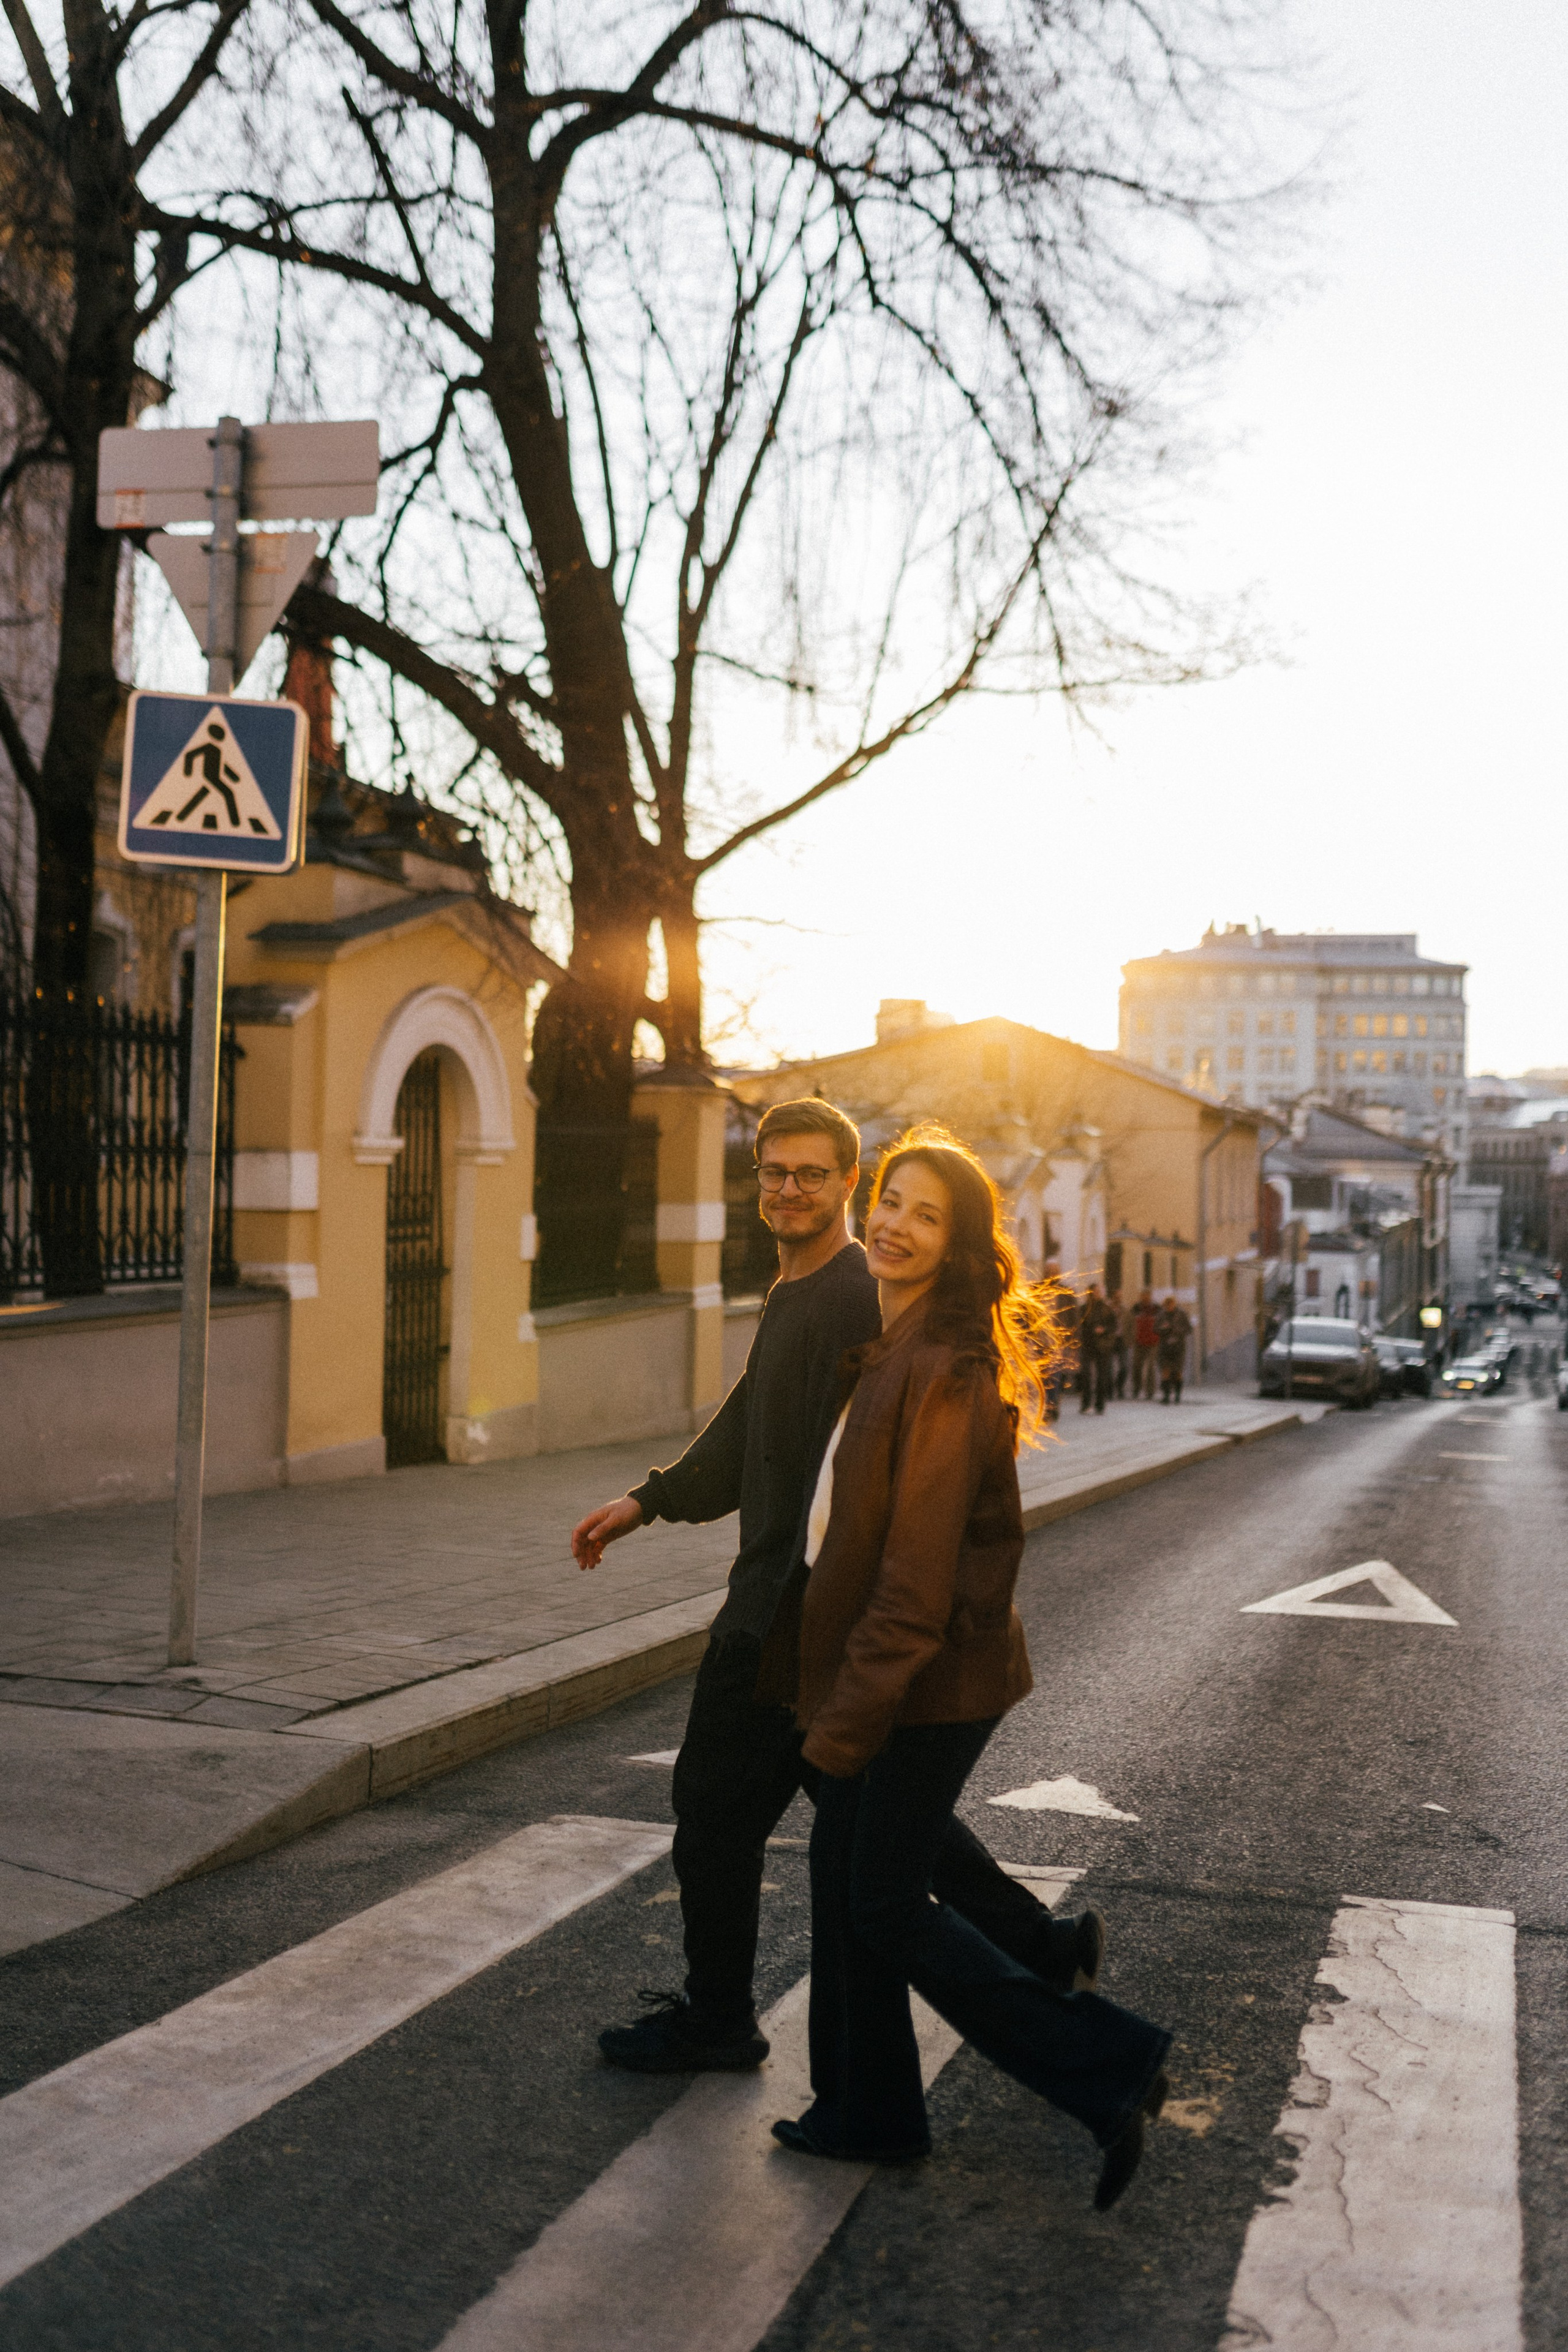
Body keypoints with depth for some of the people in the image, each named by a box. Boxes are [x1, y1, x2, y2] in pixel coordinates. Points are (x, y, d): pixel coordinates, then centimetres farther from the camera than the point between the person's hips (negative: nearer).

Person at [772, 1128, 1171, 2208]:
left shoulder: (942, 1370, -21)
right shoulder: (899, 1349, 10)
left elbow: (918, 1573, -23)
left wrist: (848, 1722, -19)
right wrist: (835, 1702, 18)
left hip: (933, 1681, -9)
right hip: (905, 1671, 9)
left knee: (889, 1905, 1)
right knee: (845, 1877, 16)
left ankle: (1110, 2069, 9)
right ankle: (868, 2113, 30)